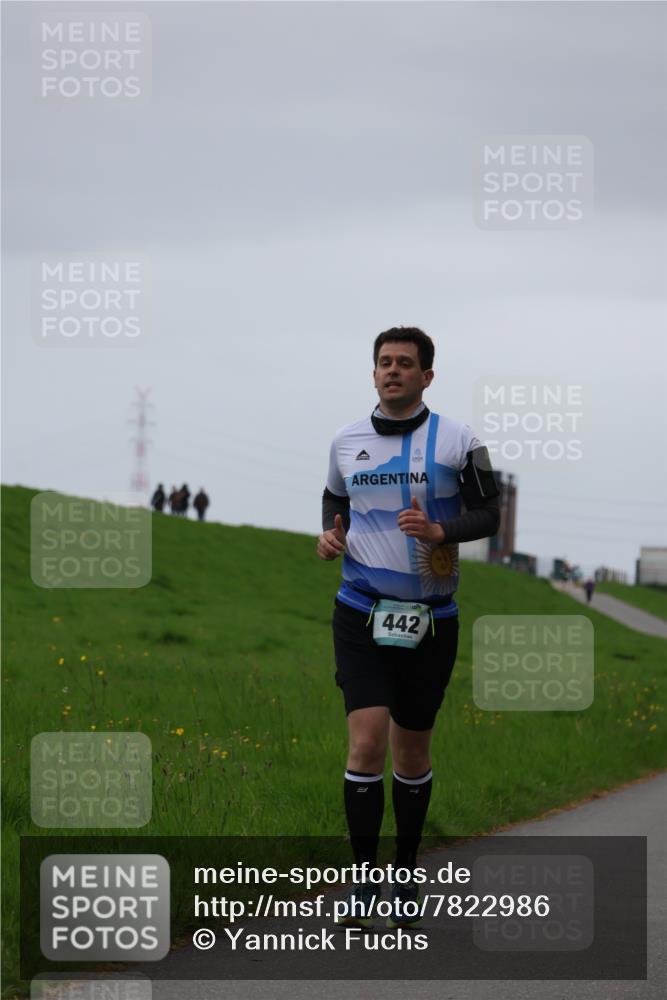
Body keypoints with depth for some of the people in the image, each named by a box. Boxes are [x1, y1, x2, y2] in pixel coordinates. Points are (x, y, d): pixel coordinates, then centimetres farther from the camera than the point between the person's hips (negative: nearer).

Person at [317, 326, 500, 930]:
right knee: (367, 742, -14)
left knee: (411, 754, 9)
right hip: (361, 615, 1)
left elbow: (489, 514, -1)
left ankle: (407, 880, 25)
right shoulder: (347, 442, 6)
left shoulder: (458, 442, -2)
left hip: (430, 619, -1)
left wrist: (440, 531, -18)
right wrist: (332, 533, 2)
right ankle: (363, 882, -7)